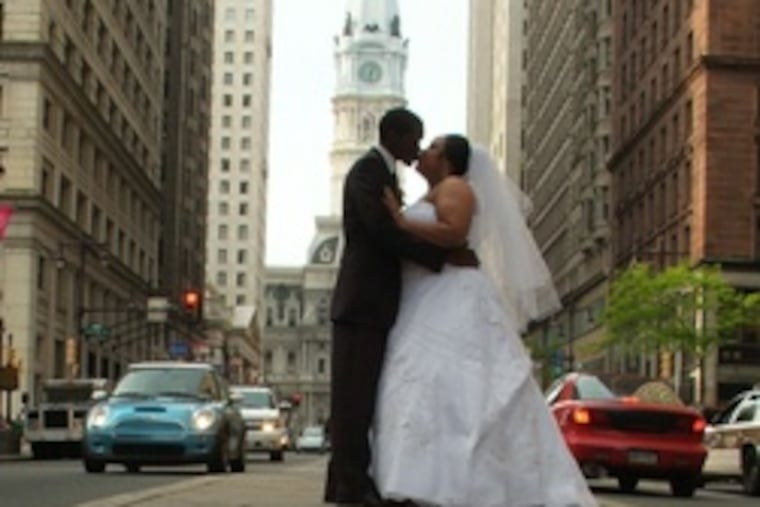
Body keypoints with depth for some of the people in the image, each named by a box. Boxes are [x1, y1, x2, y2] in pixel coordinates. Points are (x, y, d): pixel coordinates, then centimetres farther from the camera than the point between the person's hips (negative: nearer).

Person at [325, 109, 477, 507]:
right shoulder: (367, 170, -8)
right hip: (363, 303, -10)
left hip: (376, 306, 10)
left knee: (361, 399, 7)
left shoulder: (385, 175, 23)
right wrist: (445, 255, -19)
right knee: (355, 395, -10)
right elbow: (383, 229, -20)